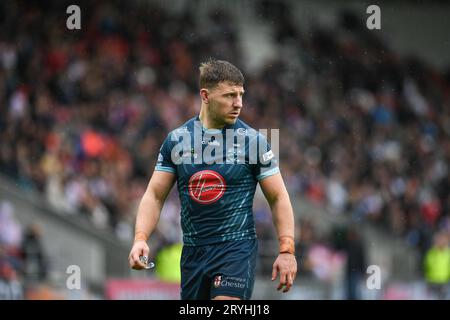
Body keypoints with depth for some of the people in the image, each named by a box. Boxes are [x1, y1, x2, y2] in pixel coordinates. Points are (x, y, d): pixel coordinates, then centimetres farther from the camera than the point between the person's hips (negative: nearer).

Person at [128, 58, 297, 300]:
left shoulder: (254, 141, -2)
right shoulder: (176, 140, 5)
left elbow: (278, 198, 1)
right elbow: (154, 196, 7)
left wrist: (286, 251, -8)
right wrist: (140, 239, -8)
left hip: (237, 246, -4)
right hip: (192, 251, 4)